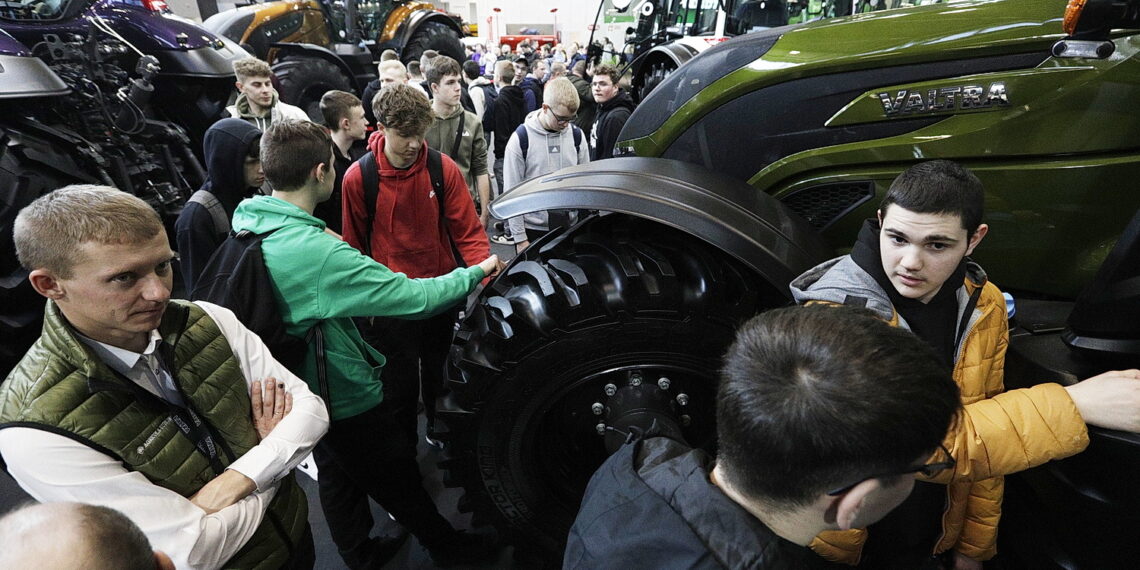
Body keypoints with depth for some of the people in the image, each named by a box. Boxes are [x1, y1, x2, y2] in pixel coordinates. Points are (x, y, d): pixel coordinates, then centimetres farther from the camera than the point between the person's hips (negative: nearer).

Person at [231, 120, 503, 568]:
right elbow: (416, 297, -30)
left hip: (301, 392, 8)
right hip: (346, 397, -8)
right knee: (398, 480, 14)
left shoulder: (245, 222, -6)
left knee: (337, 474, 26)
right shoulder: (317, 251, -33)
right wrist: (477, 272, -15)